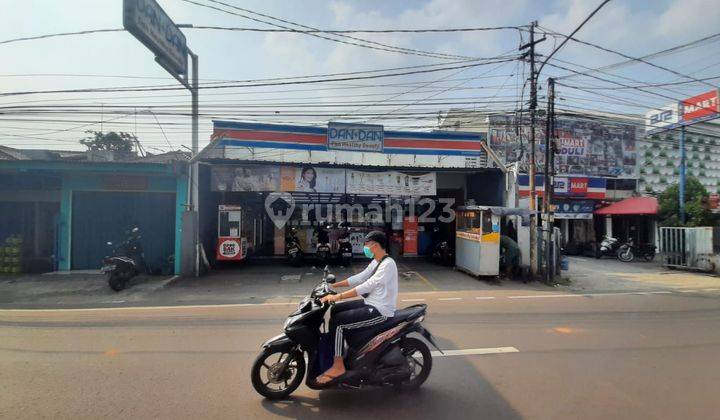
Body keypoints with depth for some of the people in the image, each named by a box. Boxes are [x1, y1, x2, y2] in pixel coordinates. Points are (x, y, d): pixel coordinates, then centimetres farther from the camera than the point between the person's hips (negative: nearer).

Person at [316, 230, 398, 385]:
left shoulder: (387, 264, -21)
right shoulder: (376, 262, 10)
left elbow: (366, 286, -29)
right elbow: (359, 277, 14)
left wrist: (338, 296, -30)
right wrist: (334, 285, 9)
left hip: (380, 311, -10)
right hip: (371, 303, 10)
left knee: (337, 321, -17)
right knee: (336, 310, 11)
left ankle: (338, 367, -5)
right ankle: (337, 352, 22)